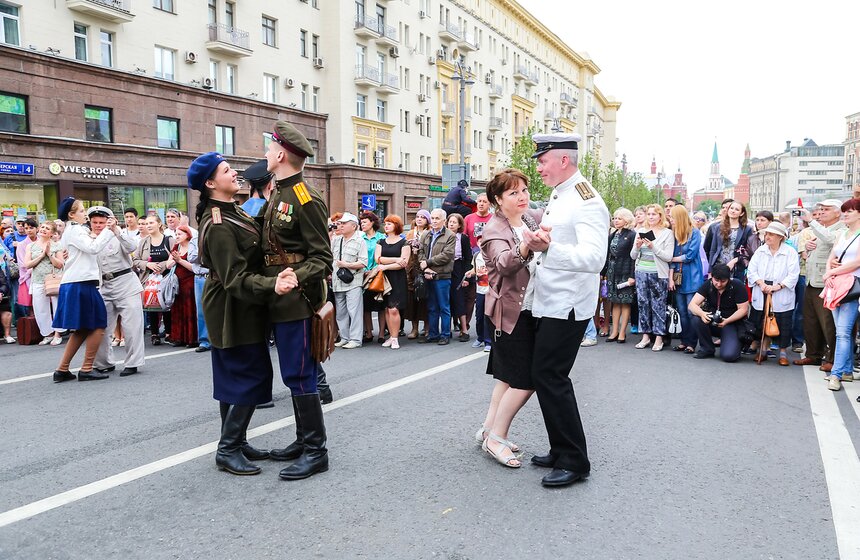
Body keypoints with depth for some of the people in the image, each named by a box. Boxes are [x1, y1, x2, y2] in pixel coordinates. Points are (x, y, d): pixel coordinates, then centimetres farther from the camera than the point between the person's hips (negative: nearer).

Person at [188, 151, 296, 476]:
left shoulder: (232, 213, 11)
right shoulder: (217, 226, -21)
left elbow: (250, 259, 16)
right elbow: (235, 277, -27)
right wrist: (271, 286, -41)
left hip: (239, 311, 10)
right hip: (234, 311, -10)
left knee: (235, 377, 15)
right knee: (253, 377, -6)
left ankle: (235, 442, 27)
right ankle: (228, 449, 4)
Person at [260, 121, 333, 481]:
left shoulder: (306, 200, -14)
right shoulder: (277, 196, 13)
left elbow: (322, 258, -15)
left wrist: (294, 278, -29)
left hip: (297, 302, -9)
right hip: (281, 301, 9)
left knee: (299, 376, -4)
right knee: (294, 374, 16)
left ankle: (316, 451, 7)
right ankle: (303, 439, 28)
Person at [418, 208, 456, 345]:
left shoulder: (450, 236, -3)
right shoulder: (425, 235, 15)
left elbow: (446, 255, -13)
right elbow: (420, 252, 7)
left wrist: (427, 262, -11)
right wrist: (425, 268, -10)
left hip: (442, 277, -5)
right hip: (428, 276, 5)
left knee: (444, 307, 2)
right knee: (431, 307, 12)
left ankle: (445, 335, 10)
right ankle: (432, 334, 20)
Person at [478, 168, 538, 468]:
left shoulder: (530, 219, 8)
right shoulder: (495, 230, -14)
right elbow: (504, 263, -33)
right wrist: (526, 247, -53)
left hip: (527, 309, 8)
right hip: (511, 311, -8)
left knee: (509, 375, 13)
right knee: (525, 379, -10)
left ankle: (489, 430, 24)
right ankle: (496, 438, 2)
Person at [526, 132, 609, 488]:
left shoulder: (587, 202, -16)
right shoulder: (557, 197, 14)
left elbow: (593, 258, -28)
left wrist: (547, 246, -39)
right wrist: (536, 243, 5)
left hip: (567, 307, -10)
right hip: (549, 304, 10)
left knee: (550, 377, -8)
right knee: (549, 377, 13)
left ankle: (574, 462, 5)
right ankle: (561, 452, 26)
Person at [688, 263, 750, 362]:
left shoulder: (737, 286, -15)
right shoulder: (708, 284, -7)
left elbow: (743, 309, -12)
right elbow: (692, 305, -14)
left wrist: (726, 321, -27)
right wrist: (702, 313, -36)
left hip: (732, 323, -3)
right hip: (711, 322, 3)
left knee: (728, 356, -26)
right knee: (697, 318, -30)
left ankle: (735, 342, 12)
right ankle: (707, 349, -7)